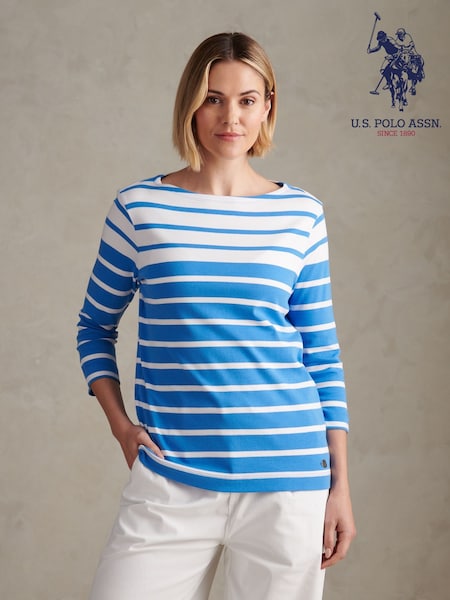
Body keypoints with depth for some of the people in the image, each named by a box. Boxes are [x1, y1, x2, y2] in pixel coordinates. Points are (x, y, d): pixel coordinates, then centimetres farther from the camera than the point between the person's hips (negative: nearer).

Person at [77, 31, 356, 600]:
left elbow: (321, 352, 7)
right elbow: (96, 325, 12)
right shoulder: (139, 207, 1)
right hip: (170, 480, 0)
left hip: (288, 484, 1)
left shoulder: (302, 215, 4)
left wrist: (340, 485, 5)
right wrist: (119, 421, -2)